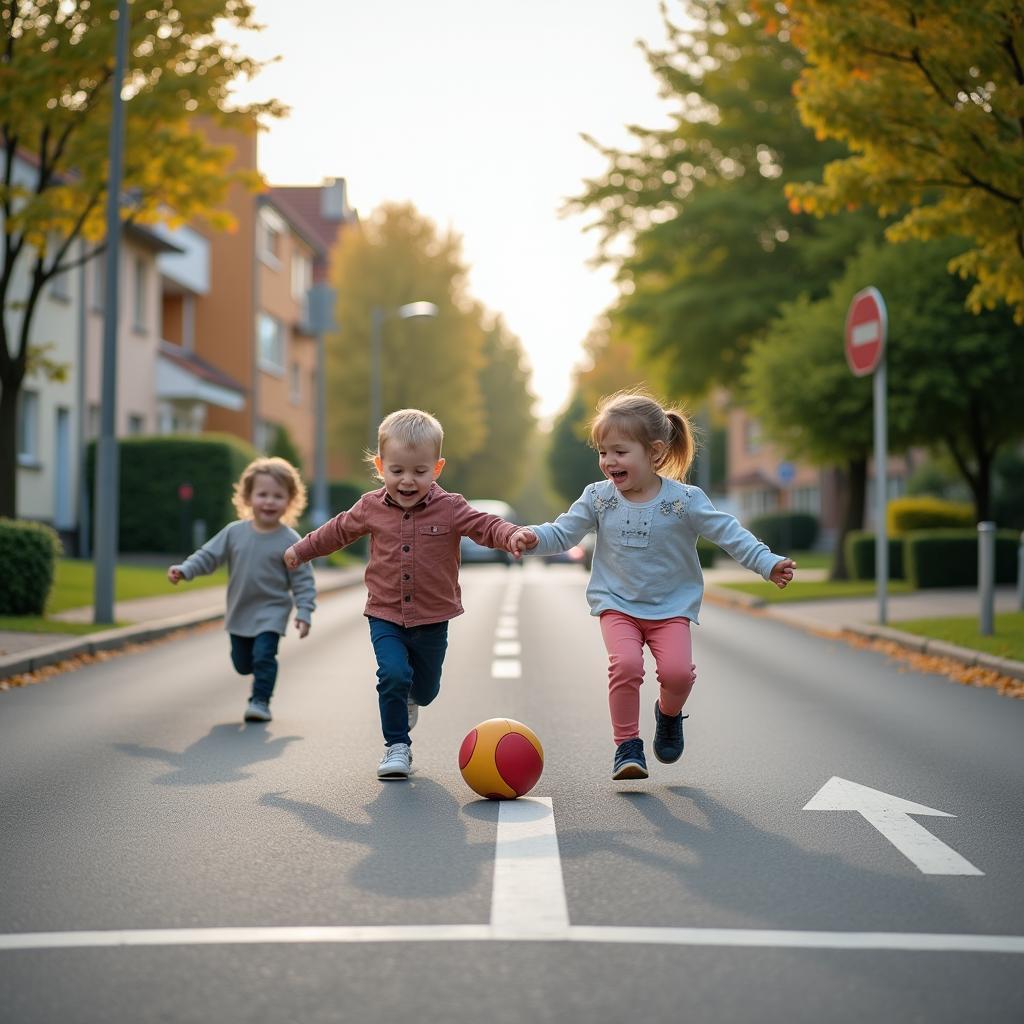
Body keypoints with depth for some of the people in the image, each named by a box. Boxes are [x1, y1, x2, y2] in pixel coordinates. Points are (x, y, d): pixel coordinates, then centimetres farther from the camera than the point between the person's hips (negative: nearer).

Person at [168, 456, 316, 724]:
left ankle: (260, 701, -1)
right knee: (242, 664, 15)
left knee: (263, 656, -17)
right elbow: (208, 555, -1)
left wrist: (304, 613, -16)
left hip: (271, 613, -4)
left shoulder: (290, 541, -13)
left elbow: (303, 581, -10)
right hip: (239, 612, 4)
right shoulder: (234, 532, -5)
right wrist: (184, 570, -16)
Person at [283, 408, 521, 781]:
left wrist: (514, 536, -39)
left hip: (432, 620, 1)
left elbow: (486, 526, -17)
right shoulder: (371, 507, -4)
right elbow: (338, 530, 13)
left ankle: (407, 699, 54)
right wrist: (301, 549, 24)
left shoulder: (450, 509, -11)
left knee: (425, 689, 16)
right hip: (385, 617, 0)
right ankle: (397, 746, -5)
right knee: (393, 674, -21)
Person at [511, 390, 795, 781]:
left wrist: (768, 563, -15)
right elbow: (562, 533, 0)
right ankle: (627, 746, -7)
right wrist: (533, 537, -20)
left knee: (678, 671, -20)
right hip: (617, 605, 1)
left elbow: (728, 533, -7)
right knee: (625, 663, -25)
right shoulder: (597, 499, -2)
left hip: (671, 606, -1)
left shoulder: (684, 500, -9)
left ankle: (669, 713, 17)